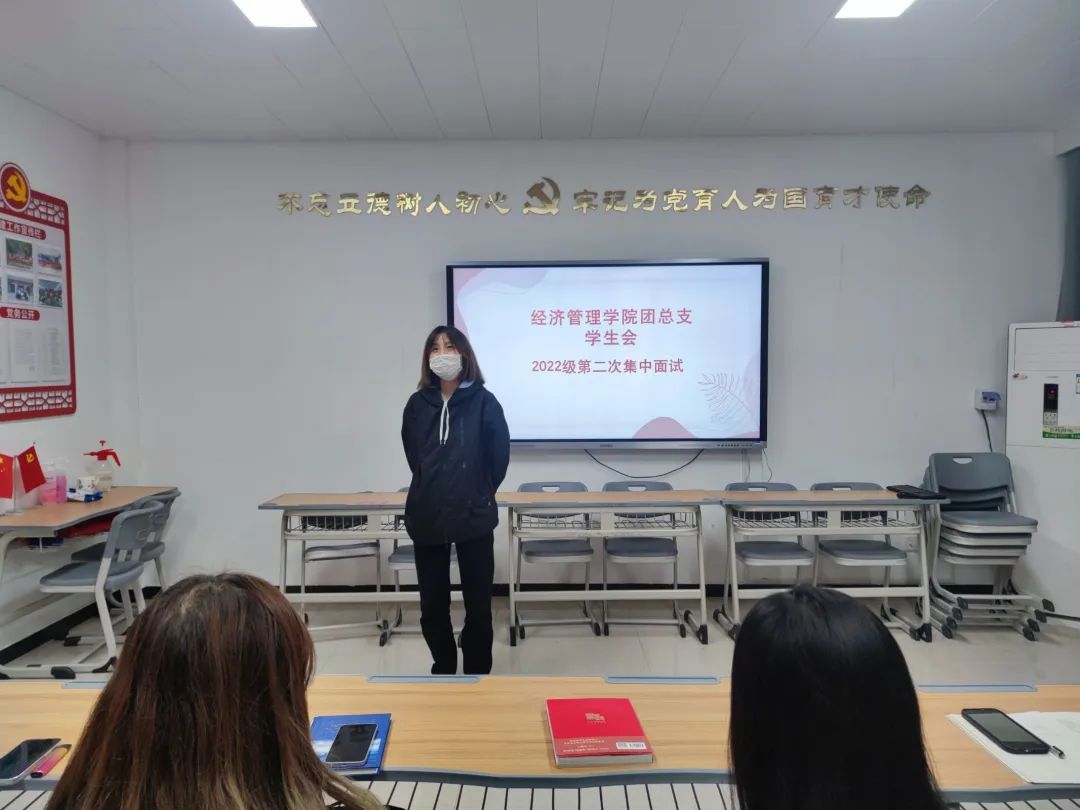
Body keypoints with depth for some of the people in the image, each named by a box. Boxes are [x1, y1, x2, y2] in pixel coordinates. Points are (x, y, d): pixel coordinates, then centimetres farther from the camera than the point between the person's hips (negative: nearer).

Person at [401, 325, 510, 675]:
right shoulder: (418, 404, 2)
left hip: (474, 517, -3)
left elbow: (500, 455, -1)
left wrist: (480, 493, 7)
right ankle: (443, 671, 32)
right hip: (427, 517, 3)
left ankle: (477, 674, 25)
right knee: (432, 606, 12)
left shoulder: (483, 402, -7)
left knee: (478, 604, 7)